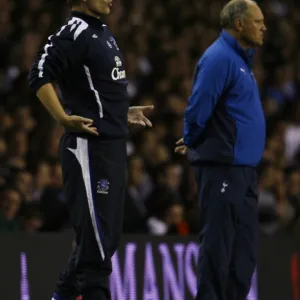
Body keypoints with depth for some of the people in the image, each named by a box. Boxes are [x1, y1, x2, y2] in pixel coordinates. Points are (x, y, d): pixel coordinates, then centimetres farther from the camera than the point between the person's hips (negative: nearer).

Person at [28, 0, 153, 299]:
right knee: (96, 235, -8)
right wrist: (64, 118, -25)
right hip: (89, 147, -10)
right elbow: (39, 76, -22)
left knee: (107, 236, 13)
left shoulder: (103, 33, 17)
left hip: (113, 147, 10)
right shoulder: (74, 33, -13)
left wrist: (124, 113, 21)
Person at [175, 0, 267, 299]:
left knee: (244, 247, 10)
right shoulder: (219, 58, -14)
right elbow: (198, 109, -19)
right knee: (218, 244, -7)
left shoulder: (239, 59, 18)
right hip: (222, 167, -10)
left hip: (243, 168, 10)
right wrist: (192, 143, -4)